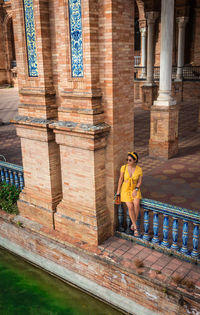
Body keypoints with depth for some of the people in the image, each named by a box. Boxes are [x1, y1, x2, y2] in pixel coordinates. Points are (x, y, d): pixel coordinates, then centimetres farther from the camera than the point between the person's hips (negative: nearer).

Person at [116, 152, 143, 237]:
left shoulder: (139, 170, -8)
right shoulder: (124, 167, -9)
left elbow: (139, 182, -1)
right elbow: (121, 179, 0)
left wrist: (136, 190, -17)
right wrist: (118, 191, 1)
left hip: (135, 189, 0)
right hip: (125, 189, 0)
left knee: (136, 204, -26)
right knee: (130, 206, -20)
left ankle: (133, 223, -3)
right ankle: (135, 228, -7)